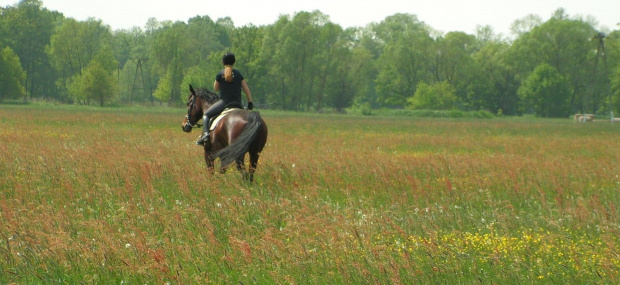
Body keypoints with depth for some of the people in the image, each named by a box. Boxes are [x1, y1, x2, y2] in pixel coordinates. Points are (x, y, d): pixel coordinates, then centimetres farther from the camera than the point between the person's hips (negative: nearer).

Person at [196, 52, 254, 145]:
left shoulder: (220, 74, -4)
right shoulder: (238, 74, 3)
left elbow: (216, 89, 9)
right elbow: (246, 90, 5)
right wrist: (250, 103, 14)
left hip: (224, 102, -3)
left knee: (206, 115, 10)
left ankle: (205, 133, -14)